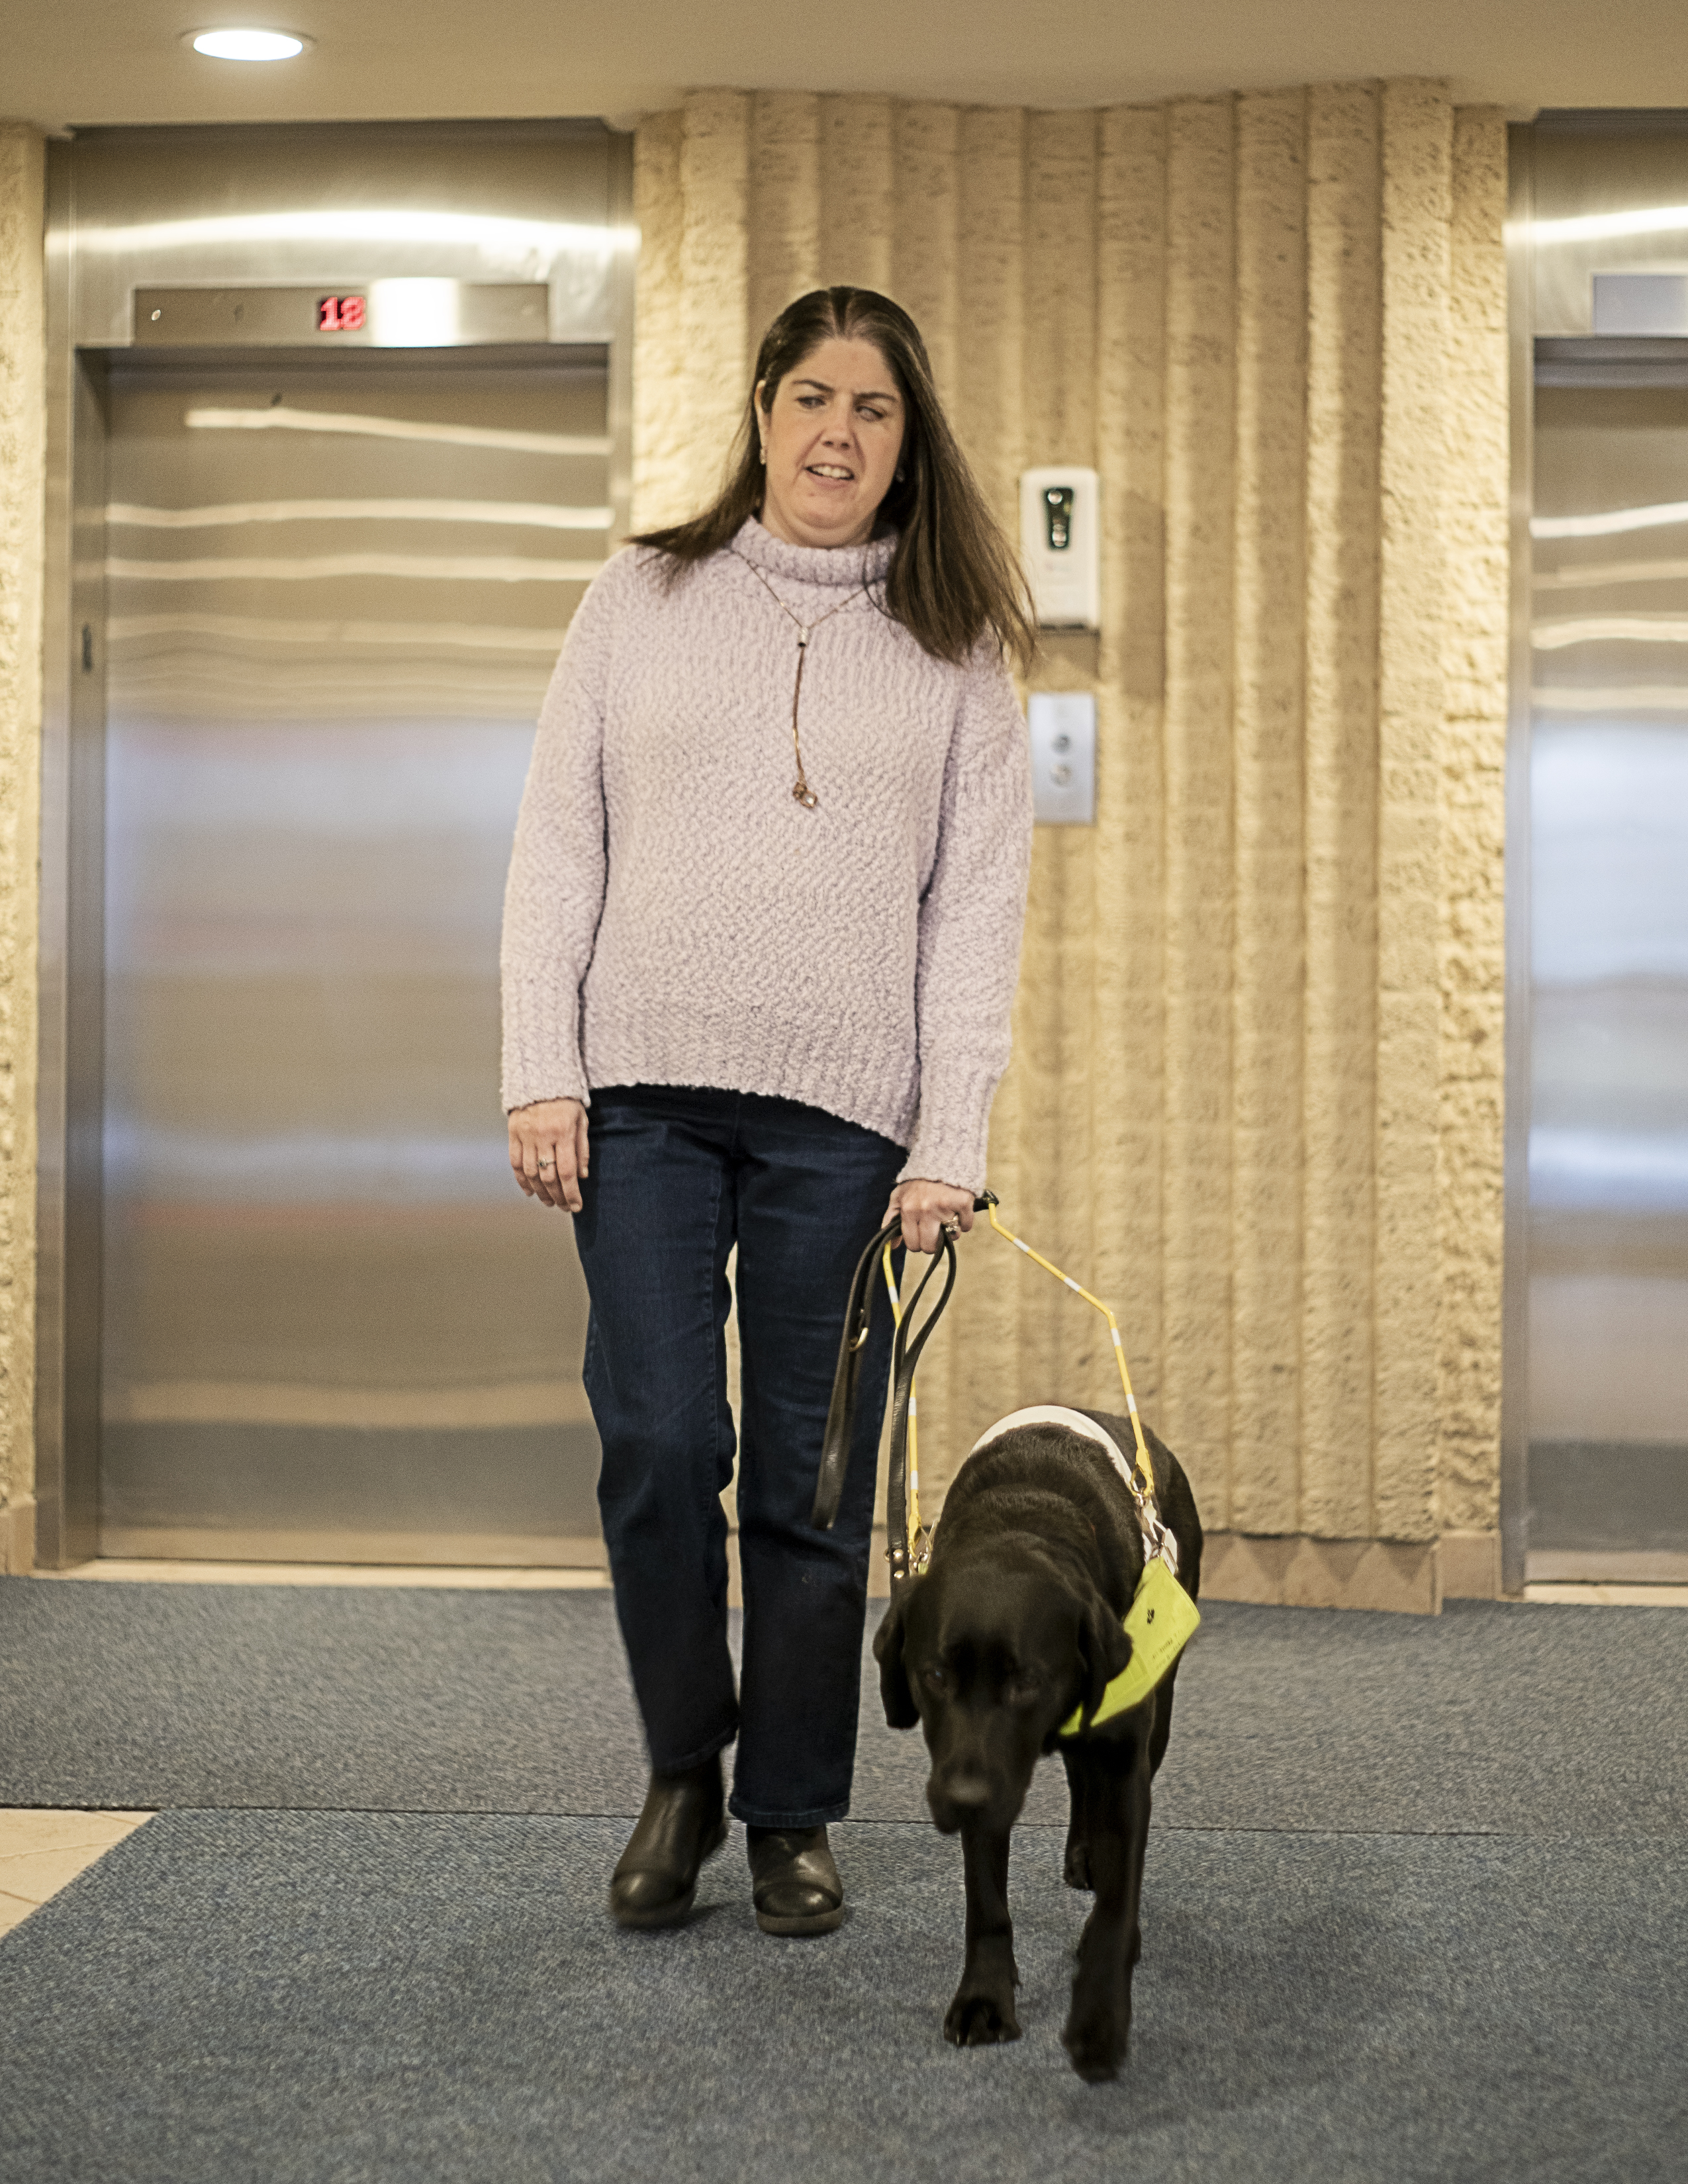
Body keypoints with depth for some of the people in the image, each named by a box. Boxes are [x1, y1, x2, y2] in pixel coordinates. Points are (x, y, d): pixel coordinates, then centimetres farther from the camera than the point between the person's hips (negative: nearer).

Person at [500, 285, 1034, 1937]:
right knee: (657, 1440, -6)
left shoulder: (957, 646, 8)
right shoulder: (642, 596, 10)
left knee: (814, 1474, 3)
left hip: (843, 1113, 0)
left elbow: (978, 906, 4)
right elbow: (556, 848, 7)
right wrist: (540, 1075, -2)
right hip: (644, 1088, 0)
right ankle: (682, 1772, 15)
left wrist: (950, 1143, -4)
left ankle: (792, 1818, 17)